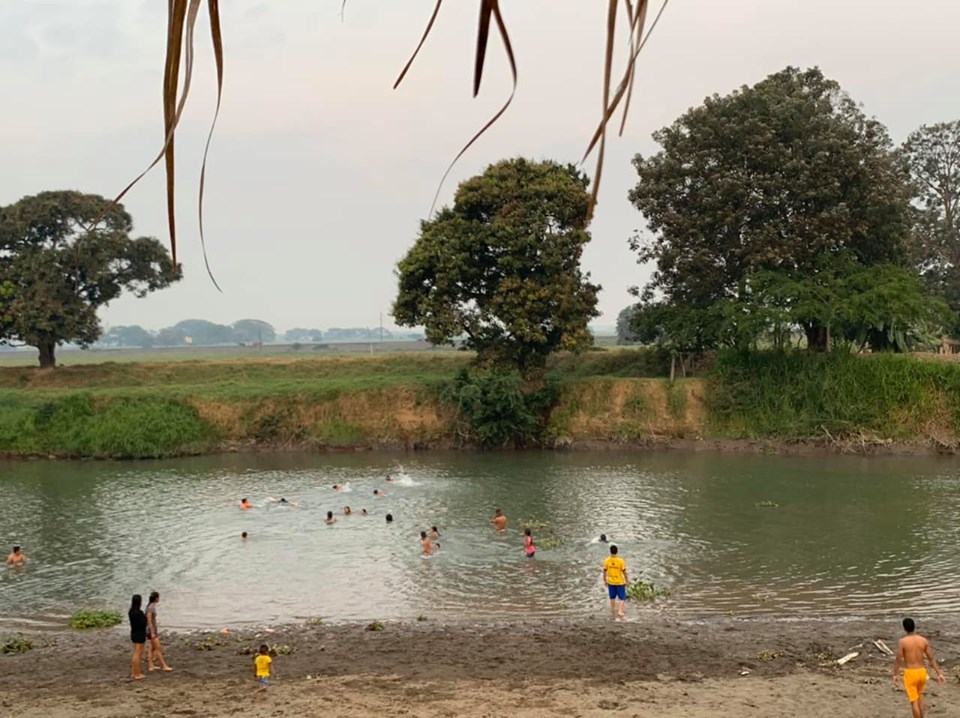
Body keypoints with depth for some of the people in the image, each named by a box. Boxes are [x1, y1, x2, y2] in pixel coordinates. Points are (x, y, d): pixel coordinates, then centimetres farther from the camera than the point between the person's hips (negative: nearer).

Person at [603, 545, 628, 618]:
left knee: (612, 597, 20)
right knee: (622, 598, 9)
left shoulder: (607, 561, -12)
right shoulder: (621, 561, -19)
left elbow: (605, 571, -2)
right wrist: (626, 581, 2)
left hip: (610, 582, 3)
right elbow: (624, 572, -12)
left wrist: (605, 581, 12)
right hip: (620, 582, -3)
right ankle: (620, 611, -6)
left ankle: (612, 611, 33)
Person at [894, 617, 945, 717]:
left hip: (909, 674, -4)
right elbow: (931, 658, 1)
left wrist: (895, 675, -1)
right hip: (922, 672, 4)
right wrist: (939, 674, 5)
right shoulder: (924, 640, -2)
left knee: (914, 701, 5)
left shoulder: (902, 641, -12)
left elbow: (898, 660, -11)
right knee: (919, 693, 31)